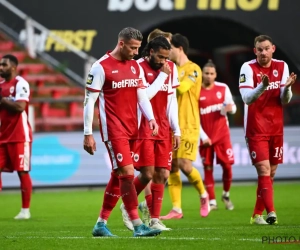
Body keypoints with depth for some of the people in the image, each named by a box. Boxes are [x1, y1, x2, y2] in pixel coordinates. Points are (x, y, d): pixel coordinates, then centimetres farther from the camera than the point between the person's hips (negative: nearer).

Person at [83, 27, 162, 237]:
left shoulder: (135, 66, 12)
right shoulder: (101, 67, -9)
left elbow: (142, 95, 10)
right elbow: (89, 101, -8)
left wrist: (151, 118, -9)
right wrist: (88, 134, -10)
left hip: (131, 130, 7)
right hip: (113, 130, -7)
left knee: (118, 176, 10)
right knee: (127, 173, -13)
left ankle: (101, 224, 19)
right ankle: (138, 226, -14)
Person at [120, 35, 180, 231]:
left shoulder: (171, 68, 8)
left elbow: (172, 100, 12)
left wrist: (176, 130, 10)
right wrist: (162, 75, -17)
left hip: (163, 130, 6)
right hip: (143, 129, -5)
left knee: (162, 175, 1)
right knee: (147, 174, -10)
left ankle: (155, 219, 7)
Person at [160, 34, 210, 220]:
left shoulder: (193, 69, -7)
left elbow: (181, 88, -21)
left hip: (188, 126, -7)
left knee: (185, 165, -13)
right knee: (172, 166, 0)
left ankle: (203, 195, 12)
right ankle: (177, 209, 2)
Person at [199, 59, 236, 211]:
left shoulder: (223, 88, 2)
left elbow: (233, 108, 5)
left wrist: (229, 108, -20)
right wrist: (203, 136, -10)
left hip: (222, 134, 1)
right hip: (205, 136, -1)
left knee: (227, 165, -3)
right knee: (208, 168, 1)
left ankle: (226, 195, 19)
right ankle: (212, 201, 10)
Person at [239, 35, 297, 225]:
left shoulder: (282, 67, 2)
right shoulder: (248, 68, -9)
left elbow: (285, 101, 1)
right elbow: (246, 98, -20)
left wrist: (287, 88, -20)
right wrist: (262, 86, -36)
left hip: (276, 128, 5)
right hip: (256, 129, -5)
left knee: (271, 173, 8)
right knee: (264, 170, -15)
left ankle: (257, 215, 17)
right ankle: (271, 212, -21)